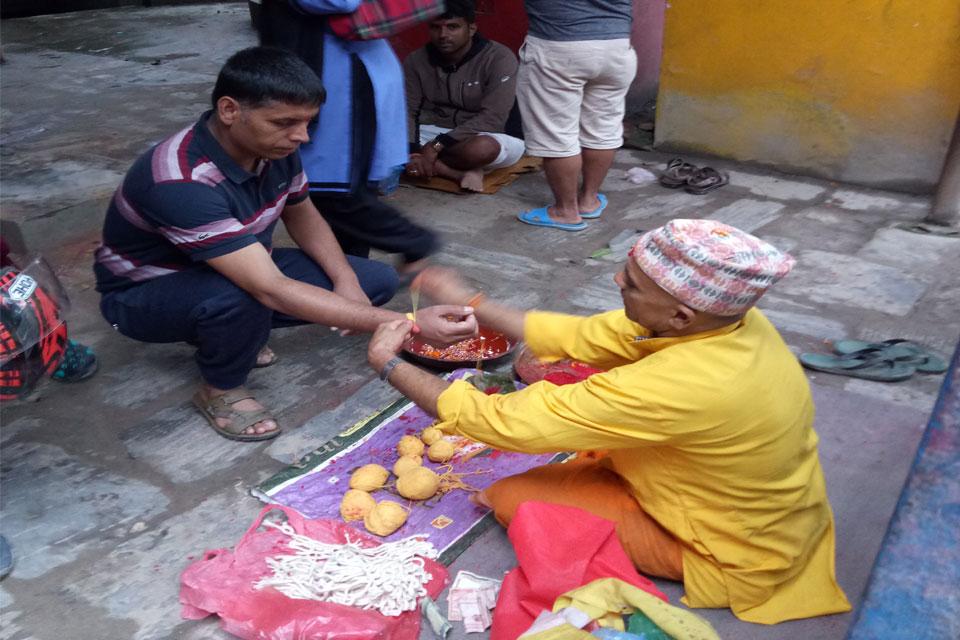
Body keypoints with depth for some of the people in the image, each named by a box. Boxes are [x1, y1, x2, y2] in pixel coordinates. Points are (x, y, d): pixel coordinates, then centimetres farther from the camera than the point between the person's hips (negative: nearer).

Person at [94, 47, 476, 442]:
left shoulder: (272, 144, -14)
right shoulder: (182, 183, -37)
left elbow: (301, 215, 5)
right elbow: (272, 290, -43)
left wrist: (346, 281, -14)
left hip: (239, 267, 7)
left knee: (377, 280, -5)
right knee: (239, 296, -41)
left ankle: (233, 335, 6)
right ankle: (221, 389, -8)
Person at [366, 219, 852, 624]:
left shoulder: (677, 385, -41)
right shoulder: (720, 314, -17)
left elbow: (503, 423, -32)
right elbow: (583, 337, -5)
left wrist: (390, 365, -19)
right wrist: (471, 304, -4)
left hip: (736, 560, -7)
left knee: (512, 498, -10)